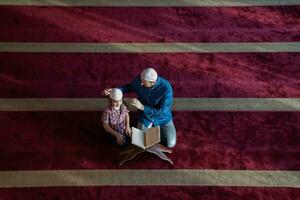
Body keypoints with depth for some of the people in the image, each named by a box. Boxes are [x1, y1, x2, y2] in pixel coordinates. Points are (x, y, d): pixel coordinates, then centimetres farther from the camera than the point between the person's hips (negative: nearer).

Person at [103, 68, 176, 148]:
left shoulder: (166, 88, -37)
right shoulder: (139, 79, -26)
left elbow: (162, 112, -33)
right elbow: (129, 87, -2)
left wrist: (142, 107, -39)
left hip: (162, 117, -2)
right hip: (146, 115, 2)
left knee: (170, 144, -4)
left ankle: (157, 127, 22)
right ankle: (152, 126, 27)